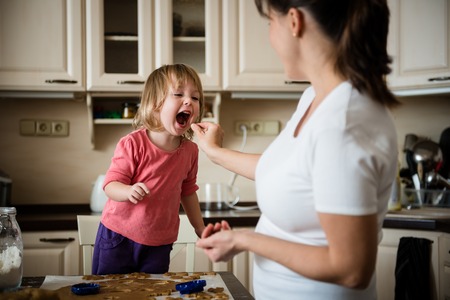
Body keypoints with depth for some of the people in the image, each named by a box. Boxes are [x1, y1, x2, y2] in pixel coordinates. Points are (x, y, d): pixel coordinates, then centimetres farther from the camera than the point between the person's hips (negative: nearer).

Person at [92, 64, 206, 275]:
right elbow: (110, 184, -17)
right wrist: (129, 191, -38)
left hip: (159, 245, 3)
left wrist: (200, 228, 17)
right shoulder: (132, 144, -17)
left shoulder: (190, 150, -2)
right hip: (118, 237, -3)